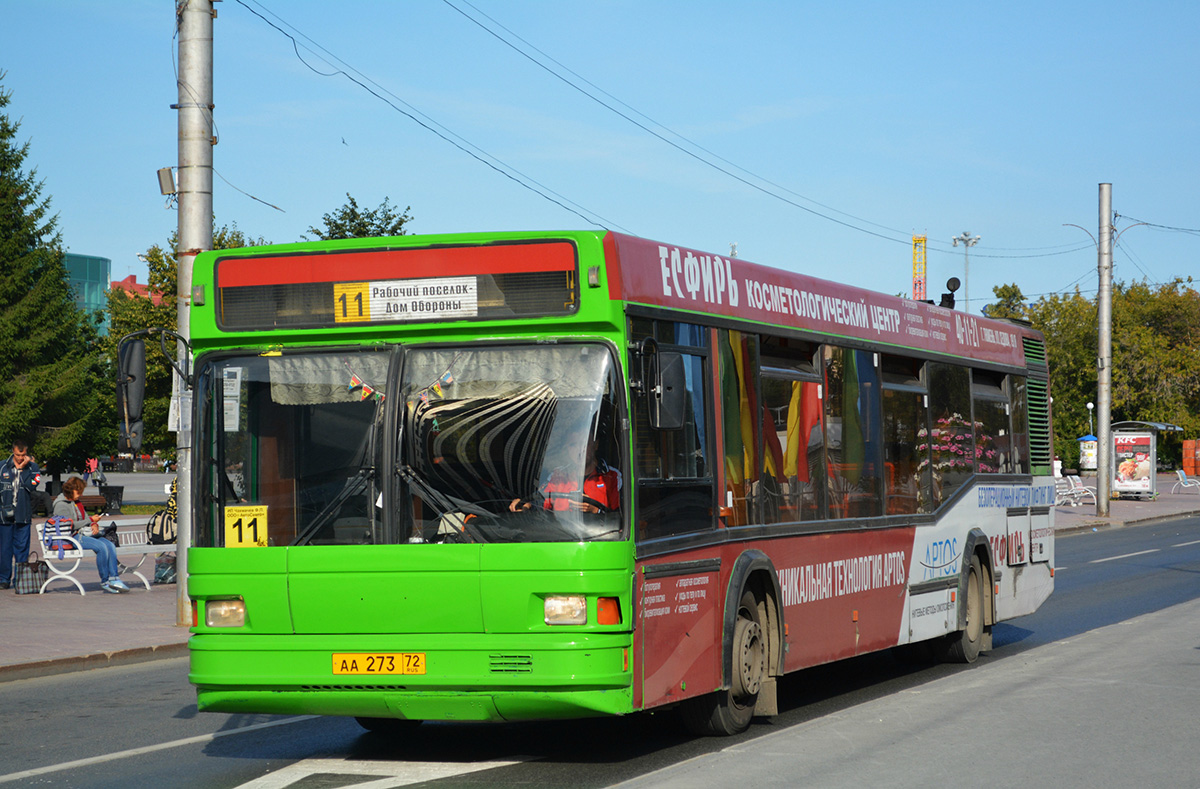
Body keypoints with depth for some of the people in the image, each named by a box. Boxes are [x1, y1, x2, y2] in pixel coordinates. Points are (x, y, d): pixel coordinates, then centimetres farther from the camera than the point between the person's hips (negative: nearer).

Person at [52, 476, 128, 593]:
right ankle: (104, 582, -19)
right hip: (72, 537, -9)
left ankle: (114, 579, -19)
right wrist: (91, 520, -11)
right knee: (101, 547, -28)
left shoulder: (76, 502, 20)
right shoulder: (61, 504, -8)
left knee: (110, 545, -14)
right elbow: (71, 525, -16)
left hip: (84, 534, 9)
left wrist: (94, 525, 0)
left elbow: (85, 517, 24)